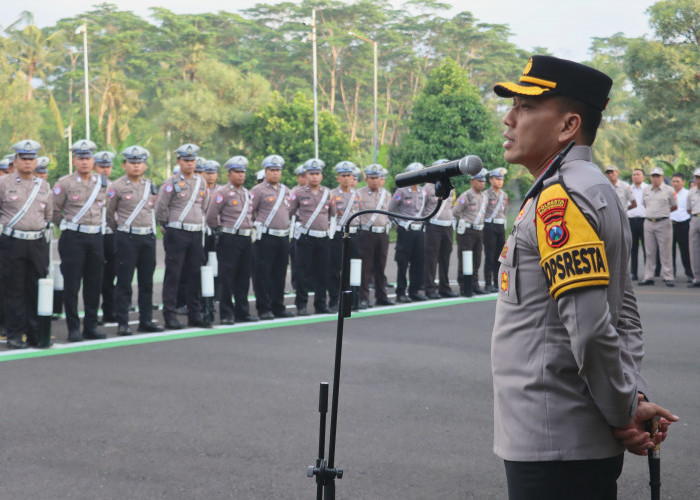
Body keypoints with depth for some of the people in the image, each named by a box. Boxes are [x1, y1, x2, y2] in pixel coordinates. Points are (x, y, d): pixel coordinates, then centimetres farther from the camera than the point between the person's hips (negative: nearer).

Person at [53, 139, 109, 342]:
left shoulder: (102, 182, 8)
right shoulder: (65, 183, -5)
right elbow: (54, 211, 2)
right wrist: (68, 225, 10)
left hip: (96, 236, 4)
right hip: (73, 238, -4)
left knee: (94, 283, 6)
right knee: (72, 284, -2)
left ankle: (91, 325, 15)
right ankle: (73, 328, 4)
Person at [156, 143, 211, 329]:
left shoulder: (200, 182, 11)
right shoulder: (172, 182, -6)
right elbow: (160, 208, -5)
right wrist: (167, 226, 5)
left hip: (196, 234, 5)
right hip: (176, 234, -5)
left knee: (195, 275, 7)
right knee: (173, 275, -2)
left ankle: (195, 314, 13)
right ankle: (169, 314, 2)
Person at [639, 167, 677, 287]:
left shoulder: (669, 190, 1)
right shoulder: (646, 190, 12)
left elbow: (674, 207, 9)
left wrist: (663, 212, 10)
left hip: (663, 223, -4)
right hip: (648, 223, 4)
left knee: (665, 252, -4)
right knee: (649, 252, 6)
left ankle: (667, 277, 1)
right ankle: (648, 277, 10)